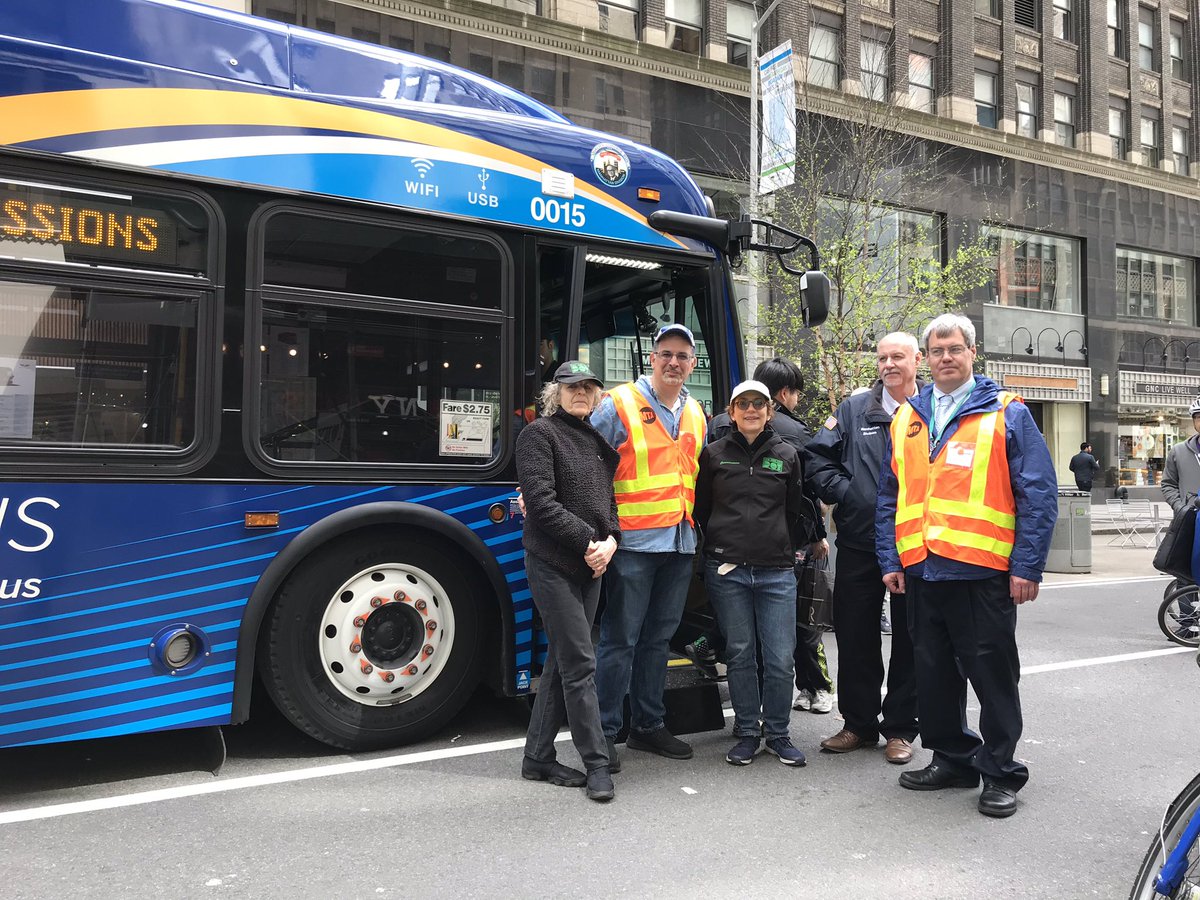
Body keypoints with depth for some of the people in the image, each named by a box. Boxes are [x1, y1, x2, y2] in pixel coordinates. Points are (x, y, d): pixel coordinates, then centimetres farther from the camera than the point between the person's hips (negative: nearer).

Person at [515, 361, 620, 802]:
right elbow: (541, 502, -15)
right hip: (552, 564, -7)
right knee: (579, 663, -6)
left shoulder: (599, 439, 15)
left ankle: (538, 758, 22)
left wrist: (611, 539, -4)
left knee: (562, 661, 11)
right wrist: (588, 541, -16)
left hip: (591, 566, 7)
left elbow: (611, 497, 16)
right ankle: (597, 764, 4)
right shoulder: (540, 434, -6)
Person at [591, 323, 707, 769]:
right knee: (620, 639, -3)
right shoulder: (618, 405, -6)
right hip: (634, 542, -6)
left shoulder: (695, 414, 14)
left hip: (680, 544, 6)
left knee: (659, 637, 14)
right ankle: (604, 732, 8)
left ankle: (648, 724, 26)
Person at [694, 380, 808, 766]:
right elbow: (701, 508, 12)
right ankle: (747, 733, 18)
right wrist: (721, 545, 8)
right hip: (727, 570, 0)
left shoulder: (787, 455, 9)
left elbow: (797, 510, 15)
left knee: (780, 658, -1)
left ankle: (777, 733, 15)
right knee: (740, 654, 5)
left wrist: (786, 549, 10)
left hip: (777, 571, 1)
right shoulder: (714, 454, 6)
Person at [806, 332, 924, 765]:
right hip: (859, 544, 2)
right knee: (854, 636, 9)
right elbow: (818, 456, 6)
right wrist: (844, 493, -5)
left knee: (909, 640, 8)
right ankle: (859, 724, 23)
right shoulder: (854, 409, 7)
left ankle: (900, 729, 22)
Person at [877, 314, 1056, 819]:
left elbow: (1039, 493, -5)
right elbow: (889, 497, 15)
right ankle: (953, 759, 29)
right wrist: (891, 560, 7)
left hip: (983, 570, -5)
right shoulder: (907, 419, 12)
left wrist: (1027, 567, -11)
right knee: (935, 672, 14)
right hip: (921, 570, 5)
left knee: (993, 672, 4)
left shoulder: (1006, 413, -1)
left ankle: (1001, 773, 17)